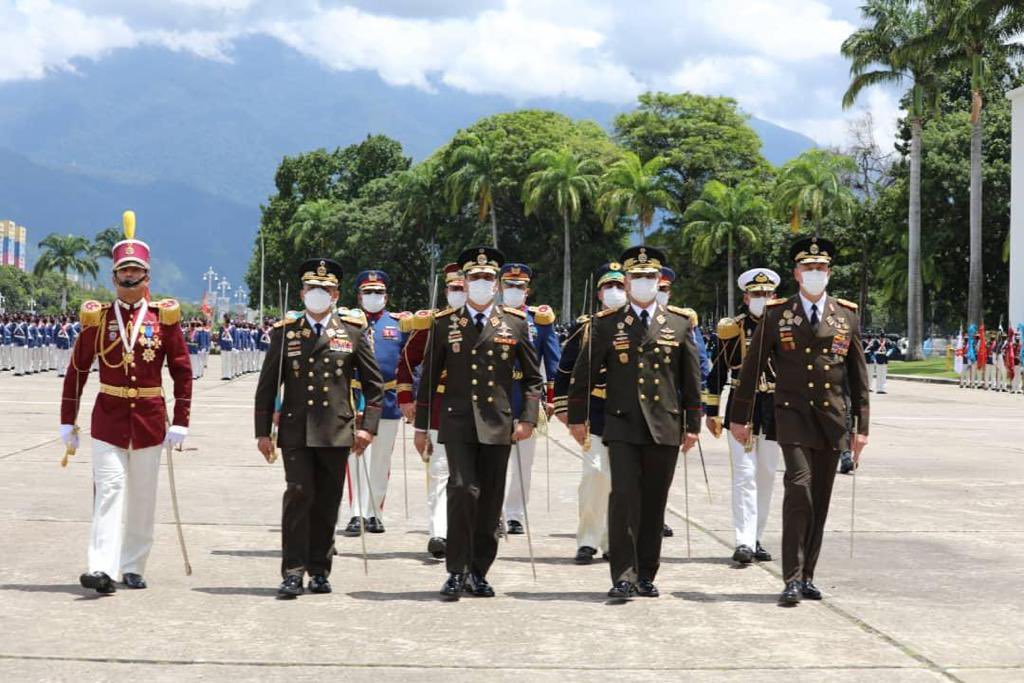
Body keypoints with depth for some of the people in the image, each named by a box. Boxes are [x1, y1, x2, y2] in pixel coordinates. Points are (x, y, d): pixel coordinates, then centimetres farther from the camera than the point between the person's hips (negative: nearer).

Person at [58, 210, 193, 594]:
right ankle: (103, 569, -17)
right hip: (108, 418, -1)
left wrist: (180, 422, -3)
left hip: (150, 419, 1)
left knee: (142, 497, 7)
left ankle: (133, 568, 17)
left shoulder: (164, 317, 1)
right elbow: (77, 371, 6)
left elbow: (182, 372, 2)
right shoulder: (97, 318, 2)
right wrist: (68, 421, 4)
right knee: (109, 490, -10)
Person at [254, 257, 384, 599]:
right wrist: (263, 431, 4)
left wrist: (368, 426, 0)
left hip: (336, 430, 1)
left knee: (327, 503, 5)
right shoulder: (285, 331, 6)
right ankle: (293, 573, -11)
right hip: (295, 429, -1)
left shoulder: (353, 332, 6)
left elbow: (374, 383, 10)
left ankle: (319, 571, 17)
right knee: (299, 494, -12)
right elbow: (267, 384, 8)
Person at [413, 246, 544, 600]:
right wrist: (421, 426, 8)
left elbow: (533, 377, 10)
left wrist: (528, 419, -1)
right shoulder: (444, 323, 6)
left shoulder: (515, 323, 7)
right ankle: (456, 571, -7)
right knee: (463, 489, -16)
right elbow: (429, 377, 9)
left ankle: (479, 572, 16)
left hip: (497, 424, 2)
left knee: (490, 501, 4)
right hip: (458, 422, -1)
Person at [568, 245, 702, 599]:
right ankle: (623, 575, -10)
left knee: (654, 503, 6)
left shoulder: (680, 323, 9)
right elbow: (584, 372, 10)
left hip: (665, 427, 2)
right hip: (623, 426, -2)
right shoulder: (605, 324, 4)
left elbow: (692, 378, 12)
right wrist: (577, 417, 10)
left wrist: (693, 423, 9)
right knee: (624, 497, -12)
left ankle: (646, 576, 15)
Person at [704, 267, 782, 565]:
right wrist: (711, 412, 1)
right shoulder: (731, 329, 0)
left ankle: (755, 540, 19)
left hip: (774, 409, 3)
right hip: (740, 408, -3)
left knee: (766, 476, 9)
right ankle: (744, 542, -14)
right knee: (745, 475, -10)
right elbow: (717, 372, 4)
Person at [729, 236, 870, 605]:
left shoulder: (847, 316, 8)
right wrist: (739, 417, 7)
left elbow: (858, 375, 10)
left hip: (832, 419, 3)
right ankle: (792, 579, -16)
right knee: (799, 486, -17)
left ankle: (807, 576, 16)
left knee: (820, 500, 6)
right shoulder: (776, 315, 2)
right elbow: (752, 367, 7)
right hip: (793, 415, -3)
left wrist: (862, 427, 6)